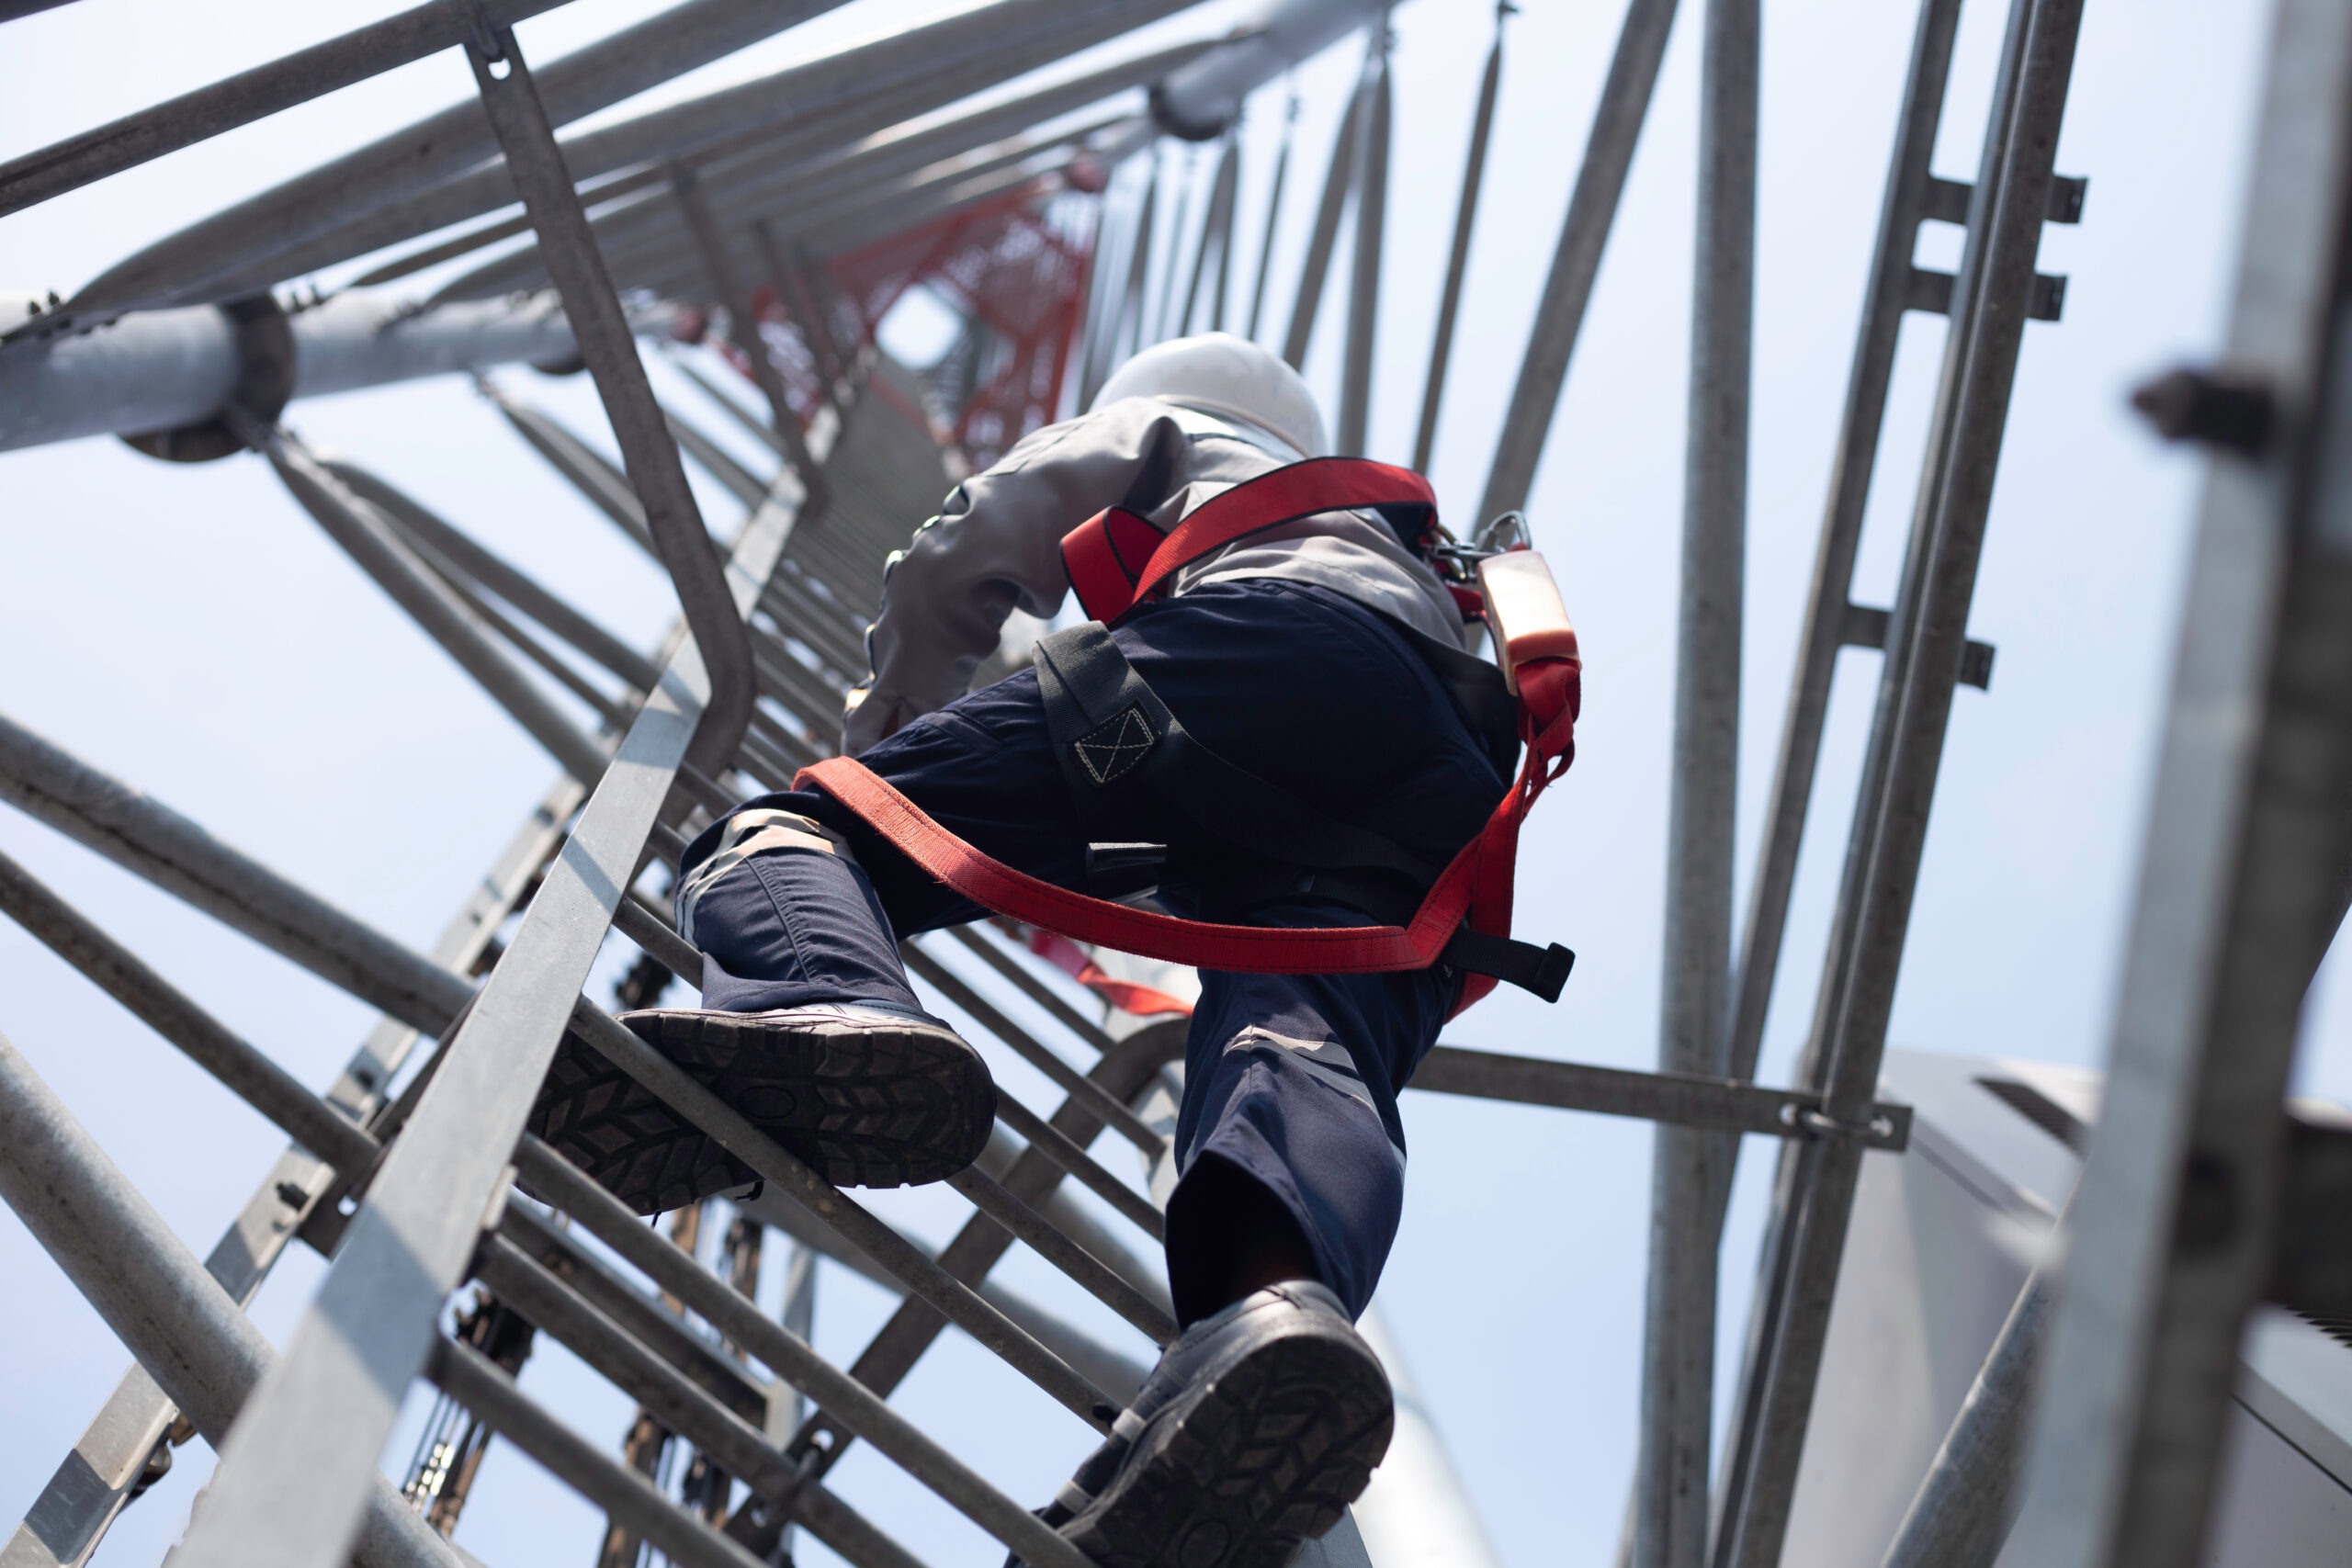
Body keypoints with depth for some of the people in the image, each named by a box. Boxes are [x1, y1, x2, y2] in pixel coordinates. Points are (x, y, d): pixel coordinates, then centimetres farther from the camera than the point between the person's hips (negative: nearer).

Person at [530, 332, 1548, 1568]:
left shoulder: (1154, 429, 35)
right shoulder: (1388, 527, 52)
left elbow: (960, 557, 20)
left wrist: (890, 727, 35)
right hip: (1434, 814, 5)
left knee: (789, 835, -10)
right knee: (1303, 1046, -25)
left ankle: (832, 1015, -47)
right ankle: (1279, 1296, -60)